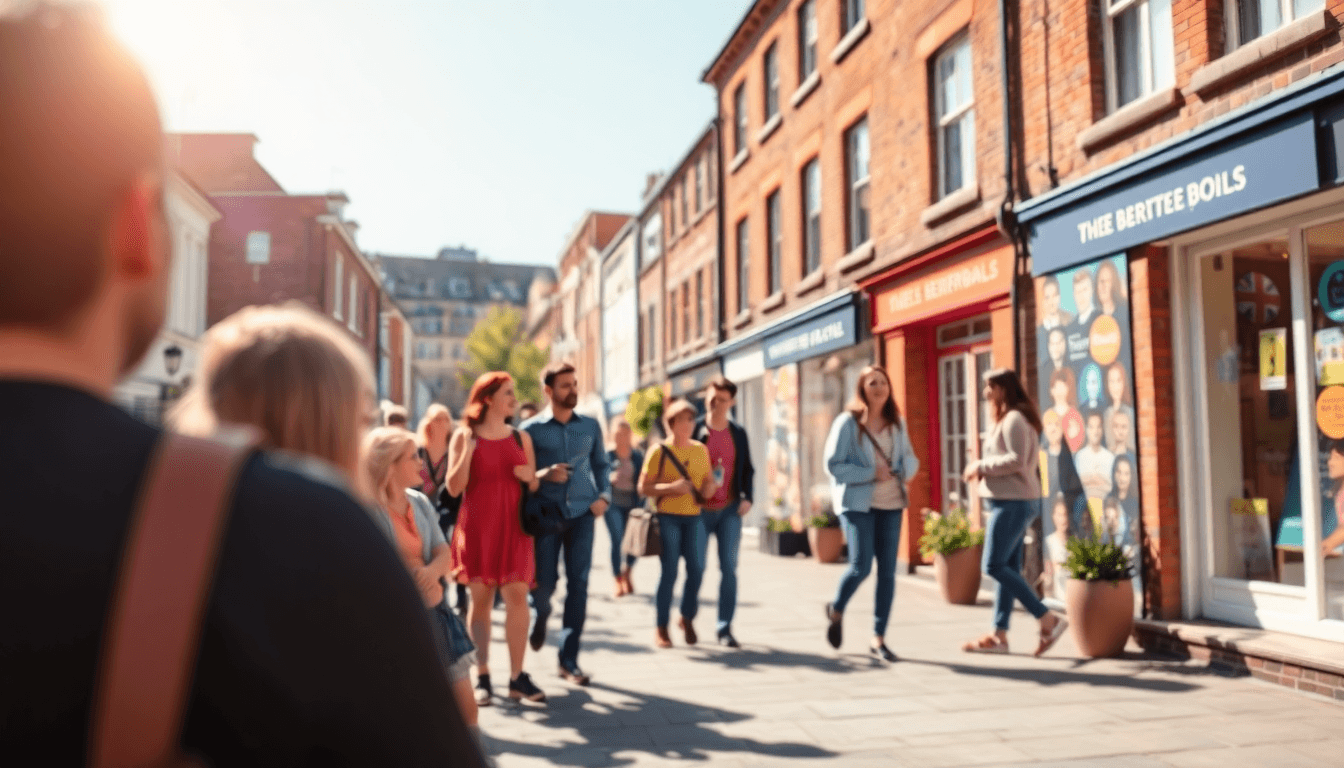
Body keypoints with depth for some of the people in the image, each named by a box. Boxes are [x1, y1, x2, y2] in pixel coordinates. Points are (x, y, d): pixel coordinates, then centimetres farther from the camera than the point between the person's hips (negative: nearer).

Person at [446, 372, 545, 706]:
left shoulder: (521, 437, 10)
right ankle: (482, 677, 10)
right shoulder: (464, 437, 1)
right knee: (480, 599, 2)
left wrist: (530, 477, -7)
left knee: (517, 595, -5)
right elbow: (454, 488, -6)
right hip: (477, 527, -2)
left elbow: (534, 487, 15)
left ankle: (517, 677, -1)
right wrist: (468, 449, -15)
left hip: (513, 527, 2)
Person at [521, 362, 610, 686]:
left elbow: (601, 464, 16)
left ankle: (569, 659, 7)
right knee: (545, 581, 0)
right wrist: (542, 475, -16)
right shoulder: (532, 429, 0)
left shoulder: (590, 426, 9)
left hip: (582, 514, 2)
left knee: (578, 585, -2)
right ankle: (540, 618, 37)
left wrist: (604, 495, 1)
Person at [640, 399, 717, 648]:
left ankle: (687, 618, 18)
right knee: (669, 571, -7)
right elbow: (644, 487, -4)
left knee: (697, 568, -5)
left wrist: (709, 487, -4)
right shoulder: (659, 451, -2)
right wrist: (671, 487, -18)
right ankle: (661, 627, 6)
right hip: (668, 517, -4)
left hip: (694, 517, 4)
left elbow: (709, 479, 19)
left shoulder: (700, 449, 11)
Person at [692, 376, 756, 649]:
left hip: (730, 509, 2)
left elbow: (747, 469, 15)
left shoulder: (738, 434, 8)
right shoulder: (694, 431, -2)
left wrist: (747, 497, 2)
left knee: (729, 568, -1)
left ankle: (725, 628, 5)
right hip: (700, 510, -2)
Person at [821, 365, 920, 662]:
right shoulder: (848, 422, -5)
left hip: (891, 504, 5)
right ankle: (836, 610, 21)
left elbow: (911, 459, 15)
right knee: (861, 566, -11)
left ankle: (878, 639, 12)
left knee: (887, 571, 2)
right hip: (857, 503, -5)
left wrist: (904, 470, -9)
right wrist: (871, 474, -17)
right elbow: (834, 465, -9)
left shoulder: (896, 423, 10)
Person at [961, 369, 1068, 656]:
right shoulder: (1009, 419, 19)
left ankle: (1048, 619, -9)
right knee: (1007, 567, 8)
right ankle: (999, 635, 9)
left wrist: (981, 466, -13)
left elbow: (1017, 460, -22)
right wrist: (982, 469, 9)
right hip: (1012, 501, 10)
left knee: (994, 566, -11)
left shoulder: (1014, 418, -12)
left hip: (1013, 502, -10)